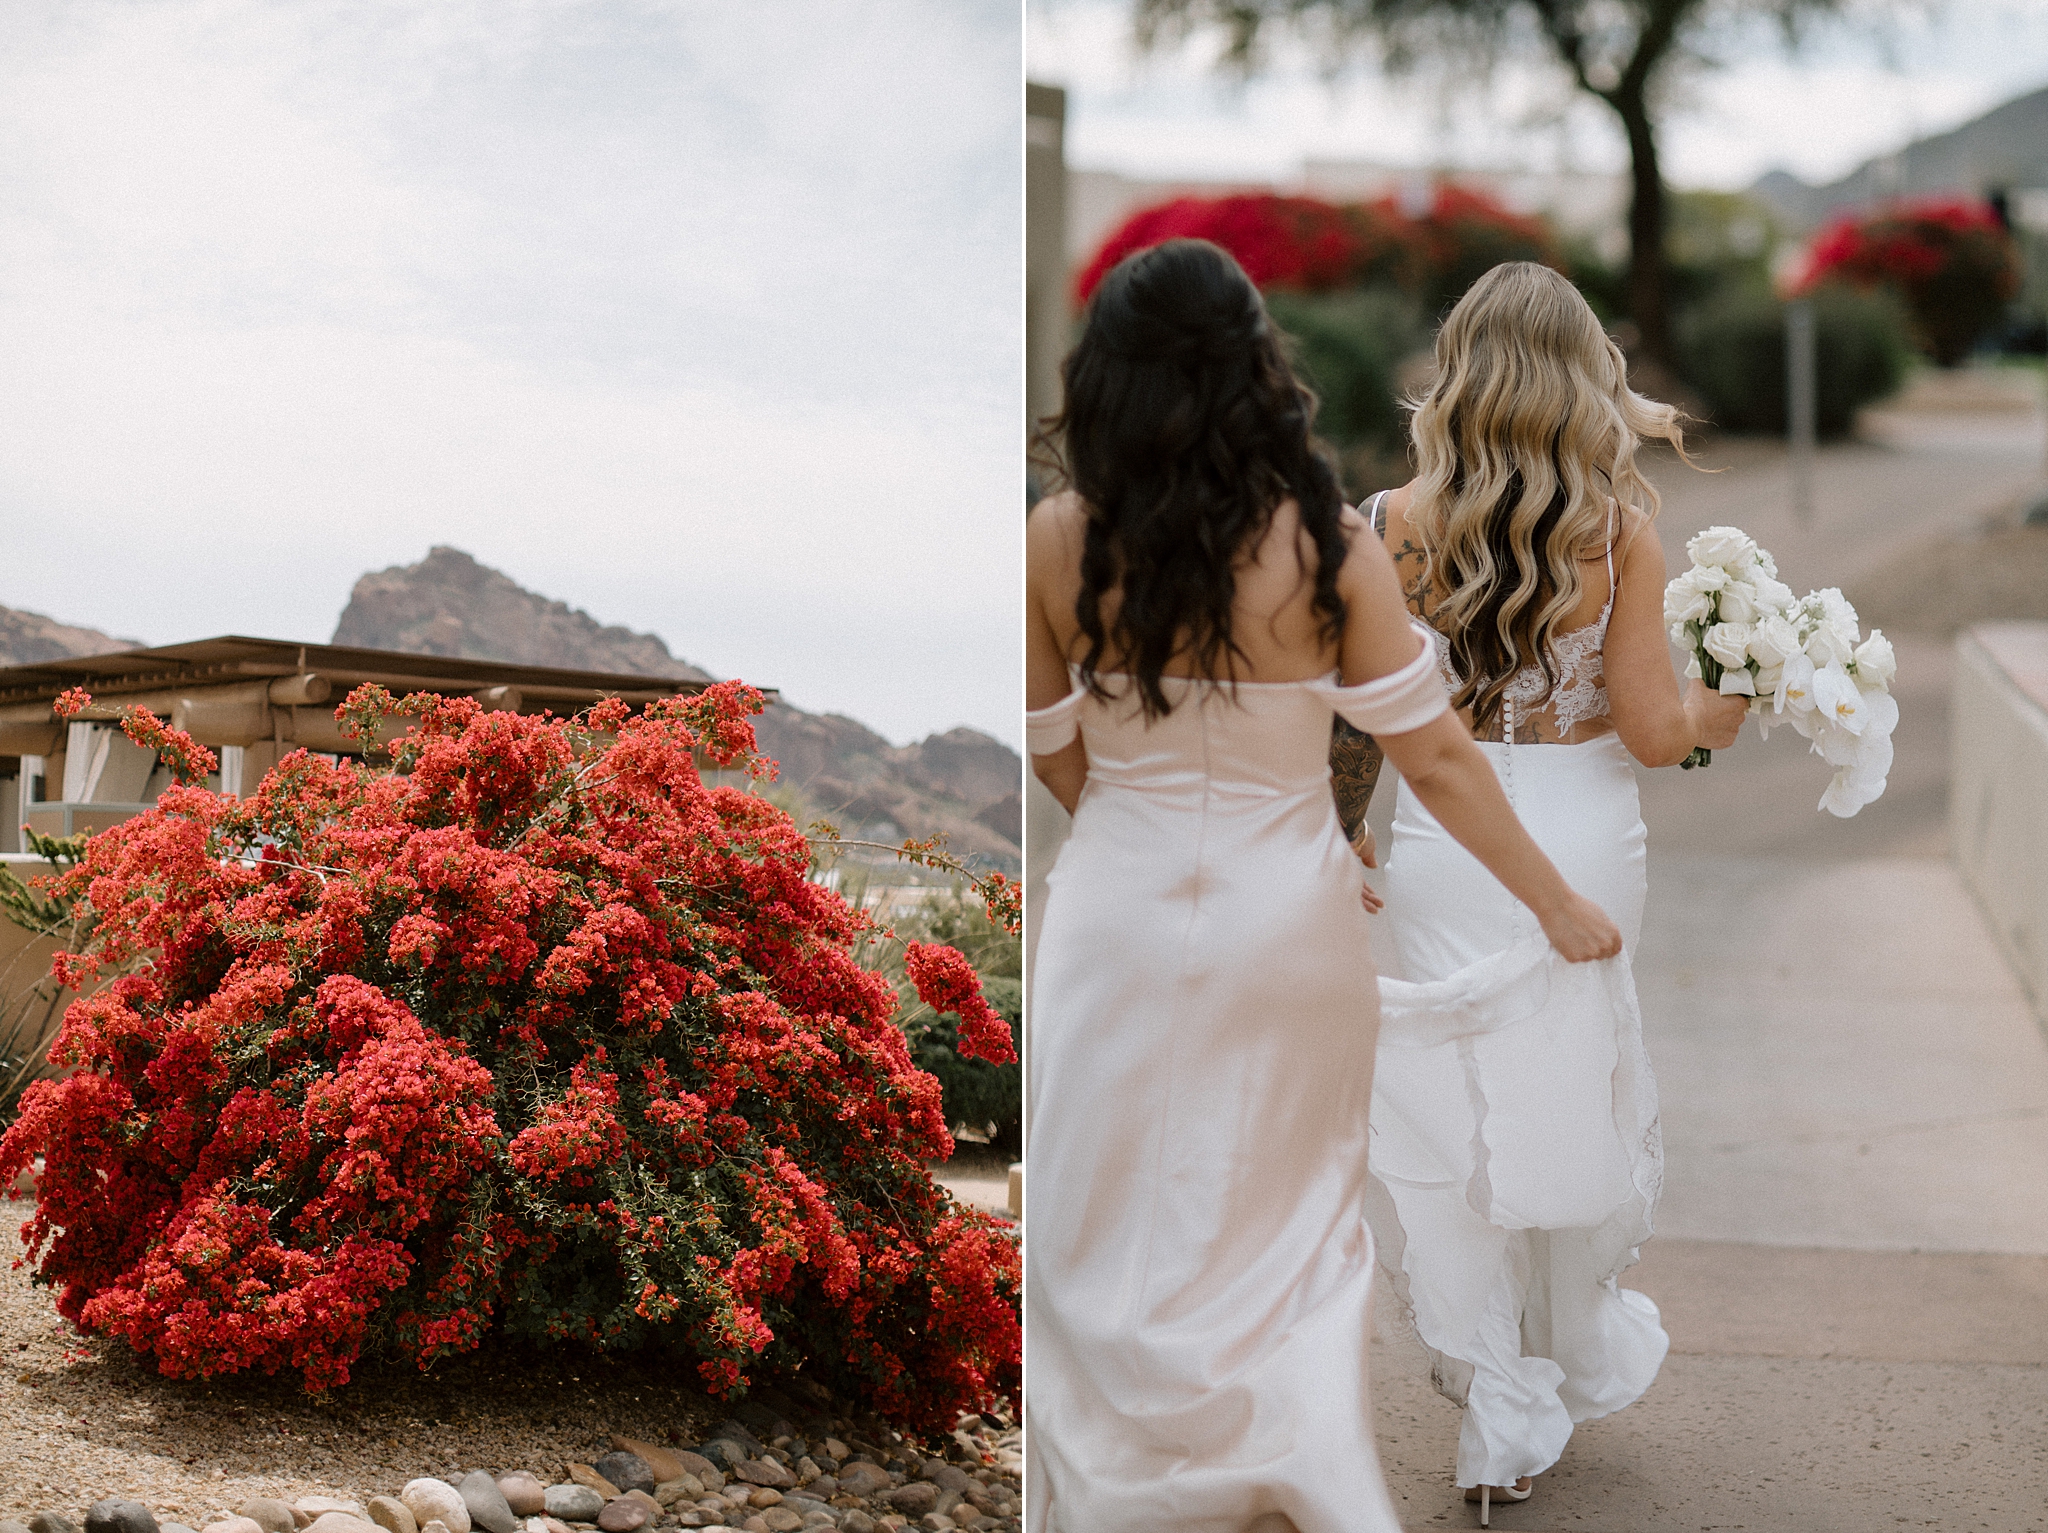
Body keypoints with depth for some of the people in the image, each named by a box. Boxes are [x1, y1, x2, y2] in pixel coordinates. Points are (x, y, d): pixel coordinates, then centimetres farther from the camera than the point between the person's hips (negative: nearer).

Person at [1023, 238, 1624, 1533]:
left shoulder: (1059, 543, -11)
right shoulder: (1329, 545, -14)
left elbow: (1057, 757, 0)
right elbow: (1434, 756, -11)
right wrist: (1560, 905, 0)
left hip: (1120, 922, 0)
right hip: (1286, 920, 0)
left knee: (1105, 1225, 14)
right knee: (1291, 1222, 19)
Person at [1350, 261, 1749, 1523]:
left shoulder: (1403, 523, -8)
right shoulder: (1621, 528, -8)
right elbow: (1652, 729, -8)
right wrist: (1720, 717, 12)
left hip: (1444, 840, -1)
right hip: (1584, 839, 1)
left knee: (1454, 1113, 9)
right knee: (1576, 1103, 19)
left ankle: (1506, 1417, 15)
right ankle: (1579, 1358, 38)